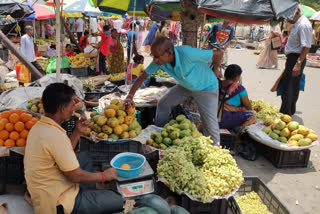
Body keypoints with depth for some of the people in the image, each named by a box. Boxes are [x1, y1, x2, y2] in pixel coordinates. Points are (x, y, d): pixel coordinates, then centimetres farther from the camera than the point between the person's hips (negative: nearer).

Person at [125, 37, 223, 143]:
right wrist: (130, 96, -22)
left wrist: (214, 71, -8)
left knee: (210, 125, -8)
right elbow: (142, 77, -10)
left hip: (206, 87, -5)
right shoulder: (159, 60, -21)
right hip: (185, 86, 6)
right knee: (163, 104, 5)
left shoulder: (187, 54, -40)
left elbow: (219, 54, -28)